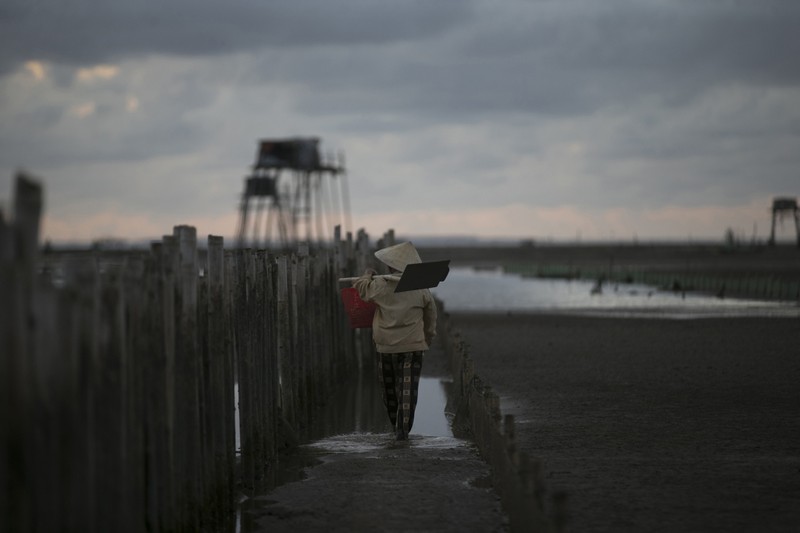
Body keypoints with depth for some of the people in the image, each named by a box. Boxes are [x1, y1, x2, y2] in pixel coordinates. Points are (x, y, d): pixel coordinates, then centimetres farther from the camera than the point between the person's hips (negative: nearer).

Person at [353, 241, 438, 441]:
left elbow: (360, 287, 10)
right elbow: (430, 315, 7)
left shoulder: (381, 285, -7)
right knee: (408, 387, 1)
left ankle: (396, 425, 23)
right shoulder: (421, 290, -3)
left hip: (386, 346, 1)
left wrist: (367, 275, 30)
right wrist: (428, 338, 22)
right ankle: (403, 429, -5)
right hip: (412, 345, 0)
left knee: (389, 388, 15)